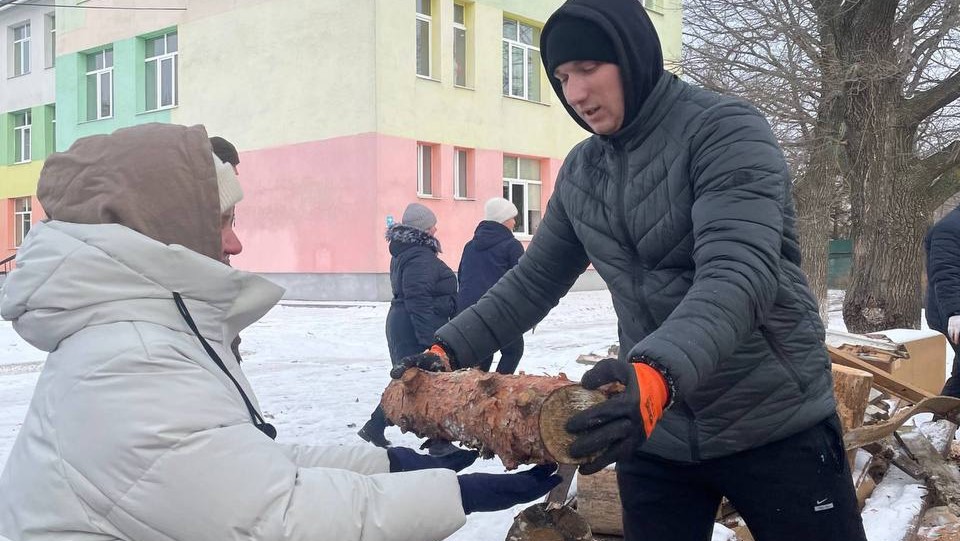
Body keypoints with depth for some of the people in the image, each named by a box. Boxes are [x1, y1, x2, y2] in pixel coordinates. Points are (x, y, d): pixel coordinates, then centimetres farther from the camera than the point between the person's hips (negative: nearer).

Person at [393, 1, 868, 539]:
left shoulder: (726, 130, -14)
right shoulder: (580, 173, 4)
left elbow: (738, 275, -28)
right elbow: (532, 282, 13)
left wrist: (660, 368, -45)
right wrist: (450, 348, 2)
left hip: (776, 428, -4)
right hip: (655, 434, 5)